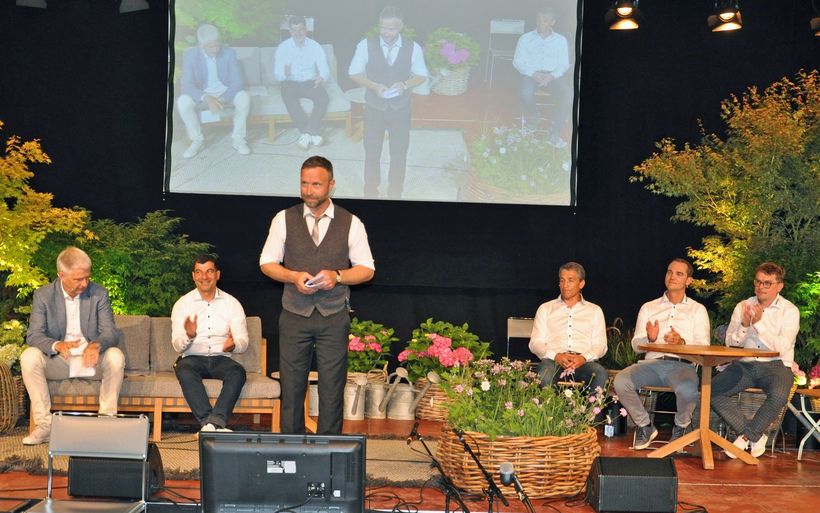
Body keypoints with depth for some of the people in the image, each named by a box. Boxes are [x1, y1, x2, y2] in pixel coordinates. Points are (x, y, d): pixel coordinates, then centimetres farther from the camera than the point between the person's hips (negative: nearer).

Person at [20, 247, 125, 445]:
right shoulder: (43, 295, -4)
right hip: (57, 362, 0)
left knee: (115, 356, -31)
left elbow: (111, 332, -10)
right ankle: (44, 424, -23)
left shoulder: (99, 294, -4)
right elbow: (33, 335, -12)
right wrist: (57, 345, -36)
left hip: (91, 360, 0)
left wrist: (96, 345, -35)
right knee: (29, 357, -29)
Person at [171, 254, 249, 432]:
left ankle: (212, 423, -43)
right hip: (192, 358, -1)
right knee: (185, 371, -35)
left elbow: (243, 342, 3)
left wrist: (233, 345, -22)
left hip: (221, 358, 1)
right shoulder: (183, 304, 6)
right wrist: (189, 336, -25)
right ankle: (216, 424, -43)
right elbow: (177, 346, -1)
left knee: (237, 371, -32)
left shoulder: (232, 304, 8)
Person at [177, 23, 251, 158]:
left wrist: (222, 99, -32)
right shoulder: (190, 55, -11)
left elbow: (237, 82, -13)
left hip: (225, 93, 0)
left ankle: (238, 139, -16)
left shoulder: (229, 53, -10)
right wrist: (206, 98, -36)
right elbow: (187, 85, -17)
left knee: (244, 97, -31)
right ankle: (197, 140, -10)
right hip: (202, 95, 0)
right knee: (182, 101, -30)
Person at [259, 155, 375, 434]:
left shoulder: (351, 223, 2)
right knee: (291, 386, 3)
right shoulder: (284, 219, 3)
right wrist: (293, 277, -13)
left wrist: (337, 276, -15)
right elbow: (267, 262, 6)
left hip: (334, 317, 0)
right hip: (294, 315, 1)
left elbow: (366, 269, 4)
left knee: (332, 388, 1)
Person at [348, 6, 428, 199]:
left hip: (400, 108, 1)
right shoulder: (366, 45, -10)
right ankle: (370, 192, 27)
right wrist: (374, 86, -20)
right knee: (372, 151, 11)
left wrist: (405, 84, -20)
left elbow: (421, 75, 1)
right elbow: (355, 73, -3)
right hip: (374, 107, 0)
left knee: (399, 152, 11)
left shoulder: (413, 48, -8)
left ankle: (395, 193, 27)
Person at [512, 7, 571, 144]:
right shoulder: (525, 38, 9)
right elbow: (517, 61, 2)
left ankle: (554, 131, -20)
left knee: (568, 95, -29)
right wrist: (534, 74, -16)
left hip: (552, 75, 1)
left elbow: (564, 64, 6)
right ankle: (532, 118, -2)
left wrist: (551, 76, -15)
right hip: (531, 74, -1)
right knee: (525, 93, -35)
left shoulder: (560, 40, 12)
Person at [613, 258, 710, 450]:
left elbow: (703, 347, 5)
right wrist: (649, 339, -10)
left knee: (687, 389, -37)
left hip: (682, 364, -2)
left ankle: (680, 428, -4)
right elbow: (636, 345, 13)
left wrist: (683, 343, -15)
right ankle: (645, 426, -4)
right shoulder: (648, 308, 21)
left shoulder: (698, 310, 17)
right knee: (620, 381, -28)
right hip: (652, 362, 2)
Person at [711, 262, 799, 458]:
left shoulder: (789, 311, 0)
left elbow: (782, 347, -13)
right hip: (744, 365, 3)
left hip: (775, 365, -3)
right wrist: (744, 325, -12)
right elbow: (730, 343, 6)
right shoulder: (742, 306, 11)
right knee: (712, 390, -22)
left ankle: (747, 436, -9)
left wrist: (759, 323, -19)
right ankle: (755, 435, -10)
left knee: (778, 395, -37)